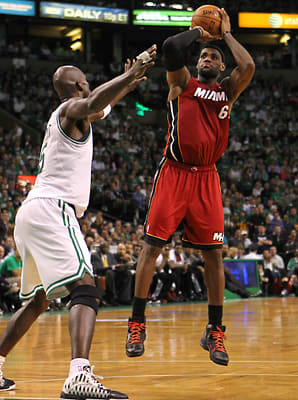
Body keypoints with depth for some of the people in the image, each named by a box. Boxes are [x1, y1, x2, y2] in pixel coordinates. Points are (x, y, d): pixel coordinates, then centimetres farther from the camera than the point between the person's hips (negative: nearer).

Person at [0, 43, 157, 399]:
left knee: (38, 300, 23)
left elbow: (100, 107, 48)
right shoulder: (72, 109, -2)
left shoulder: (62, 115, 26)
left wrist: (129, 83, 52)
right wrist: (131, 73, -24)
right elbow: (93, 103, -28)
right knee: (84, 290, -23)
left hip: (31, 212, 10)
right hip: (51, 209, -10)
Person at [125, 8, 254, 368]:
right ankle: (137, 324, 3)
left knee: (213, 254, 1)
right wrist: (198, 32, 5)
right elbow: (170, 47, -11)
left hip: (206, 178, 2)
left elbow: (248, 66, -7)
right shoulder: (182, 82, 7)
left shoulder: (228, 91, 13)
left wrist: (226, 33, 5)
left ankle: (214, 331, 9)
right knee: (151, 246, -5)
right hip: (174, 173, -2)